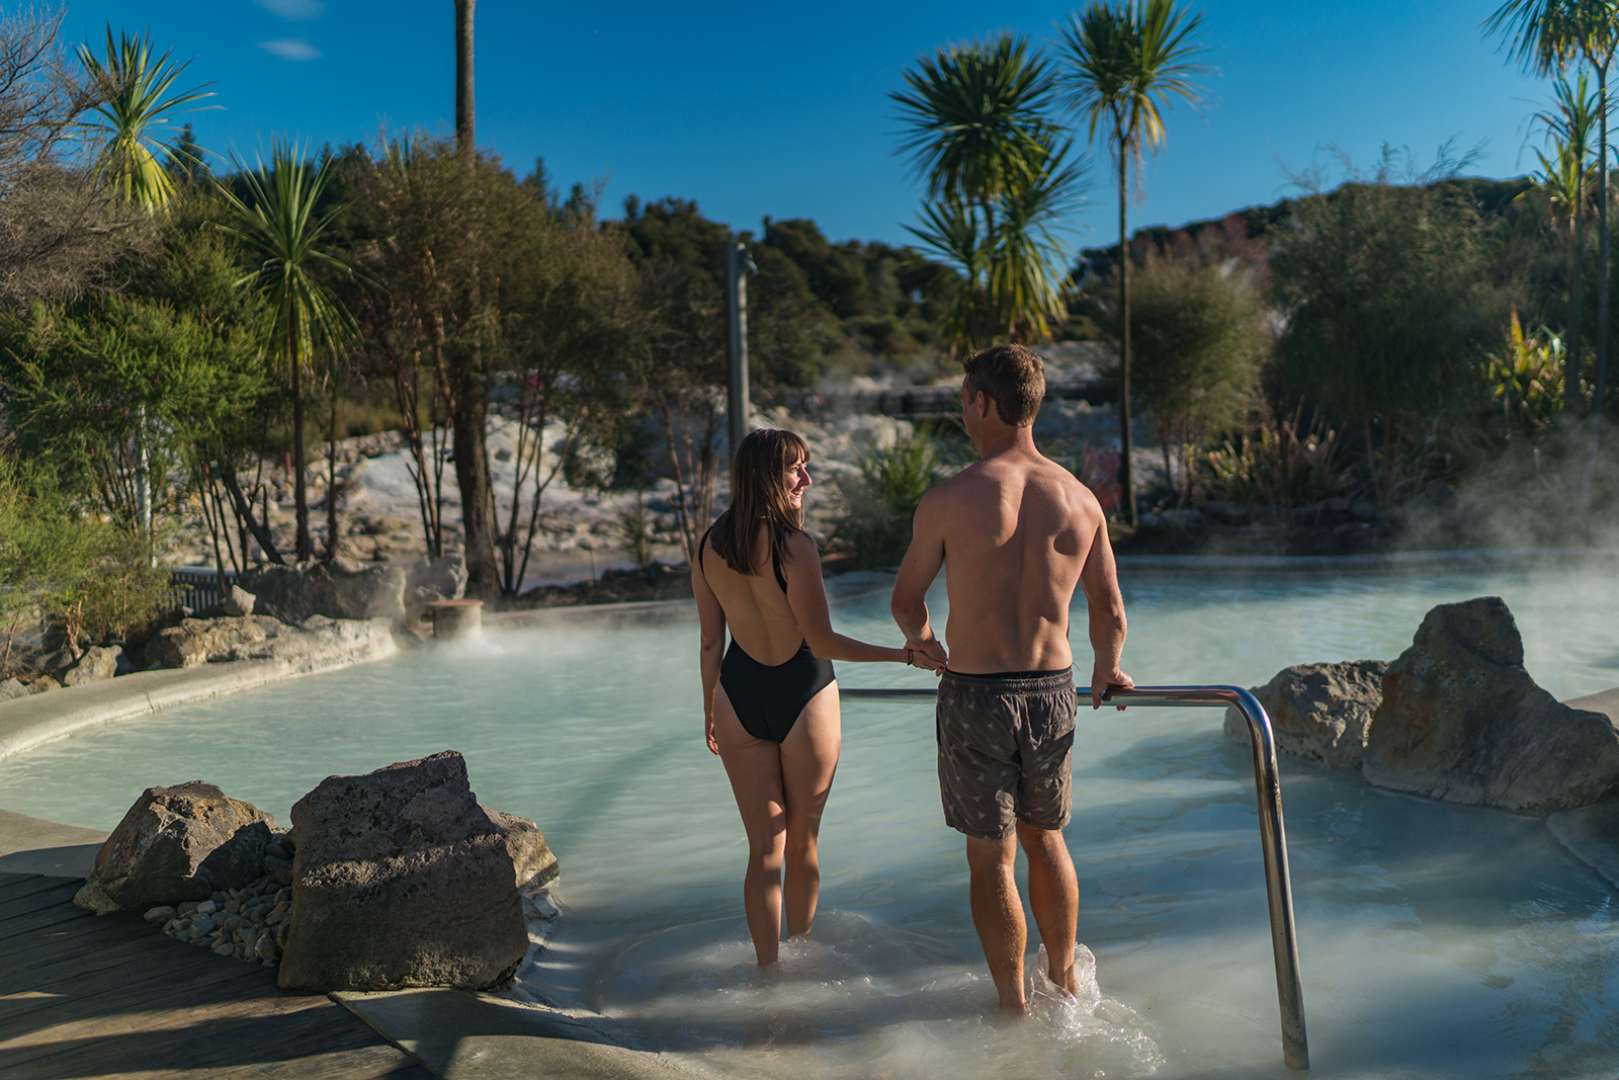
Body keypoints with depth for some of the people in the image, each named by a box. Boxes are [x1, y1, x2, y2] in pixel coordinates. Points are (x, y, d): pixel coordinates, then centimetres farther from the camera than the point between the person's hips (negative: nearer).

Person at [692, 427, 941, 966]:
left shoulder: (708, 547, -1)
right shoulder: (794, 546, -19)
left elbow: (710, 642, 5)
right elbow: (821, 641, -19)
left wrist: (710, 710, 16)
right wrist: (905, 654, -16)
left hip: (739, 698, 4)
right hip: (804, 698, -4)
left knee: (764, 849, 13)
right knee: (801, 843, 16)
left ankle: (768, 964, 18)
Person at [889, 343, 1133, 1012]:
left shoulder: (949, 500, -13)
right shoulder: (1080, 499, -1)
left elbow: (906, 602, 0)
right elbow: (1110, 616, 7)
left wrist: (924, 643, 22)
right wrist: (1107, 672, 27)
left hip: (975, 695, -4)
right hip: (1052, 689, 4)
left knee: (991, 858, 10)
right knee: (1046, 840, 23)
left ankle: (1014, 1006, 22)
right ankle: (1063, 981, 37)